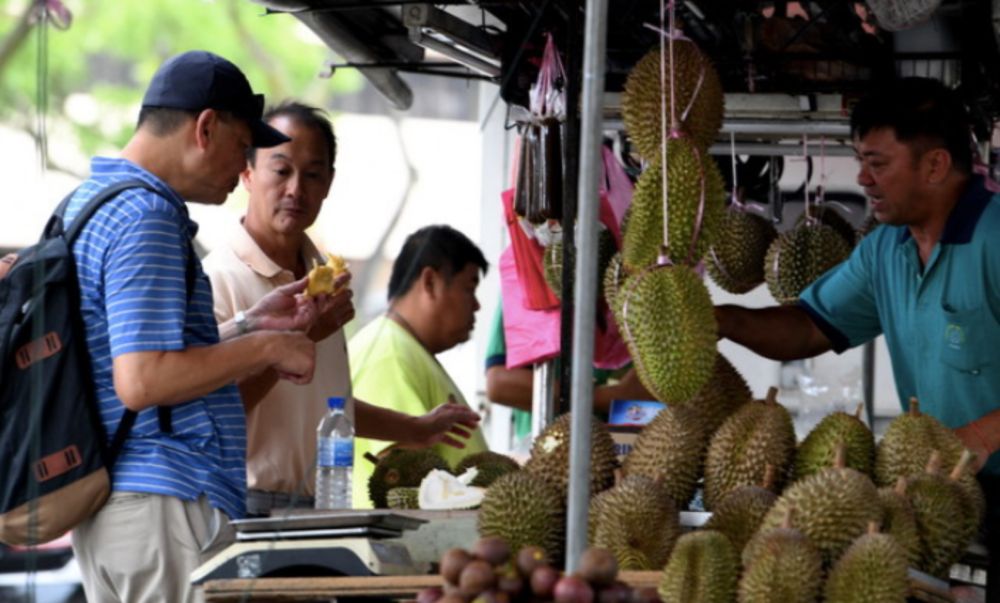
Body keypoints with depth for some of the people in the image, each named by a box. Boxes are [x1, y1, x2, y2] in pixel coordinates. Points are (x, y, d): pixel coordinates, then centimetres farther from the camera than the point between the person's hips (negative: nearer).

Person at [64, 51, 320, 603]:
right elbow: (142, 381, -22)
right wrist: (266, 348, -12)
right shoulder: (146, 217, -15)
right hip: (164, 501, -10)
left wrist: (252, 325, 23)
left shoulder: (86, 201, 18)